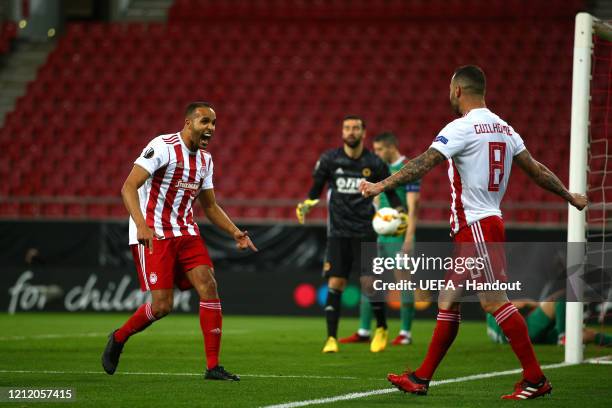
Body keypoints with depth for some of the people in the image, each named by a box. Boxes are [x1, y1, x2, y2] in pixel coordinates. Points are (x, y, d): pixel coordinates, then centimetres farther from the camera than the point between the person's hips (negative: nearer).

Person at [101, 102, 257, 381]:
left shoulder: (205, 160, 12)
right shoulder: (163, 146, -13)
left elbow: (210, 206, 23)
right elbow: (129, 187, -21)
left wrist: (235, 233, 8)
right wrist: (142, 225, -36)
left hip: (185, 232, 7)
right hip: (153, 235, -7)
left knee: (209, 287, -10)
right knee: (162, 305, -12)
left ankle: (213, 366, -7)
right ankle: (118, 339, 17)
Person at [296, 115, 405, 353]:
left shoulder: (374, 164, -1)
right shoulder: (329, 160, 0)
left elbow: (391, 192, 9)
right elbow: (316, 189, 14)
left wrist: (400, 214, -3)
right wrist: (306, 205, 2)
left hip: (365, 231, -1)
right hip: (338, 233, 1)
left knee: (369, 283, -8)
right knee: (335, 284, -6)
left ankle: (381, 329, 15)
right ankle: (331, 338, 0)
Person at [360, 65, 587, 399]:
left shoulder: (462, 128, -12)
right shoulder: (503, 128, 14)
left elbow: (423, 164, -19)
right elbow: (536, 169, 18)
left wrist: (381, 185, -18)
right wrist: (570, 196, 29)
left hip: (475, 225, -9)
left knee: (494, 300, -10)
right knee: (448, 301, 11)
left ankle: (535, 379, -11)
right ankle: (421, 378, 15)